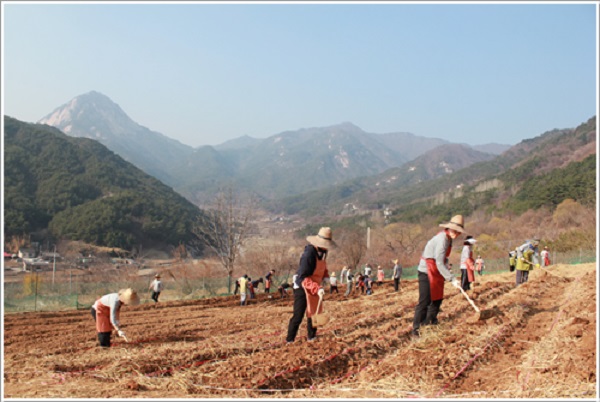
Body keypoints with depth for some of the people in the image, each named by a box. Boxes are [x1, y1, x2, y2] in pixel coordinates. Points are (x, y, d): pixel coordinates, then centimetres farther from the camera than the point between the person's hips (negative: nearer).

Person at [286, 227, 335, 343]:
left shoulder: (322, 252, -3)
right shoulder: (309, 254, -29)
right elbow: (303, 277, -31)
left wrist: (325, 277, 5)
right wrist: (317, 288, -40)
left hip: (314, 288, 8)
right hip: (302, 287, -8)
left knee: (313, 313, 16)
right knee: (298, 316, -7)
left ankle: (312, 337, 31)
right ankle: (289, 340, 2)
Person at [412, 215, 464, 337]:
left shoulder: (447, 238, 9)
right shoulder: (442, 239, -22)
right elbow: (439, 263, -26)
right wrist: (452, 279, -25)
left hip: (436, 272, 10)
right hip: (426, 272, -10)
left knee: (437, 299, 14)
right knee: (425, 301, -11)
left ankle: (430, 323, 27)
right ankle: (416, 329, -8)